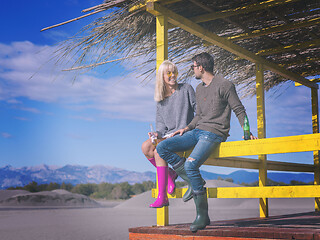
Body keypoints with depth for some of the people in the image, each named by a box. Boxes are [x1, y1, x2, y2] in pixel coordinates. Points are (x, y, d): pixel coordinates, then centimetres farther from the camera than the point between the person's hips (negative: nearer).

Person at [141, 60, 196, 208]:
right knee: (146, 146, -22)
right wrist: (158, 134, -8)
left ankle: (162, 198, -26)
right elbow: (161, 122, 13)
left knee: (159, 151, -29)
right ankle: (170, 174, -2)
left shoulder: (186, 89, 3)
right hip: (168, 135, 5)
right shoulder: (160, 98, 15)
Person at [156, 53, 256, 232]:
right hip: (197, 131, 8)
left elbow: (239, 110, -4)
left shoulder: (224, 85, -4)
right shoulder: (199, 89, 19)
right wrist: (187, 128, 10)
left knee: (190, 164, -30)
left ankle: (202, 215, -18)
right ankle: (194, 180, -5)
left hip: (214, 133, -8)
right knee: (162, 148, -6)